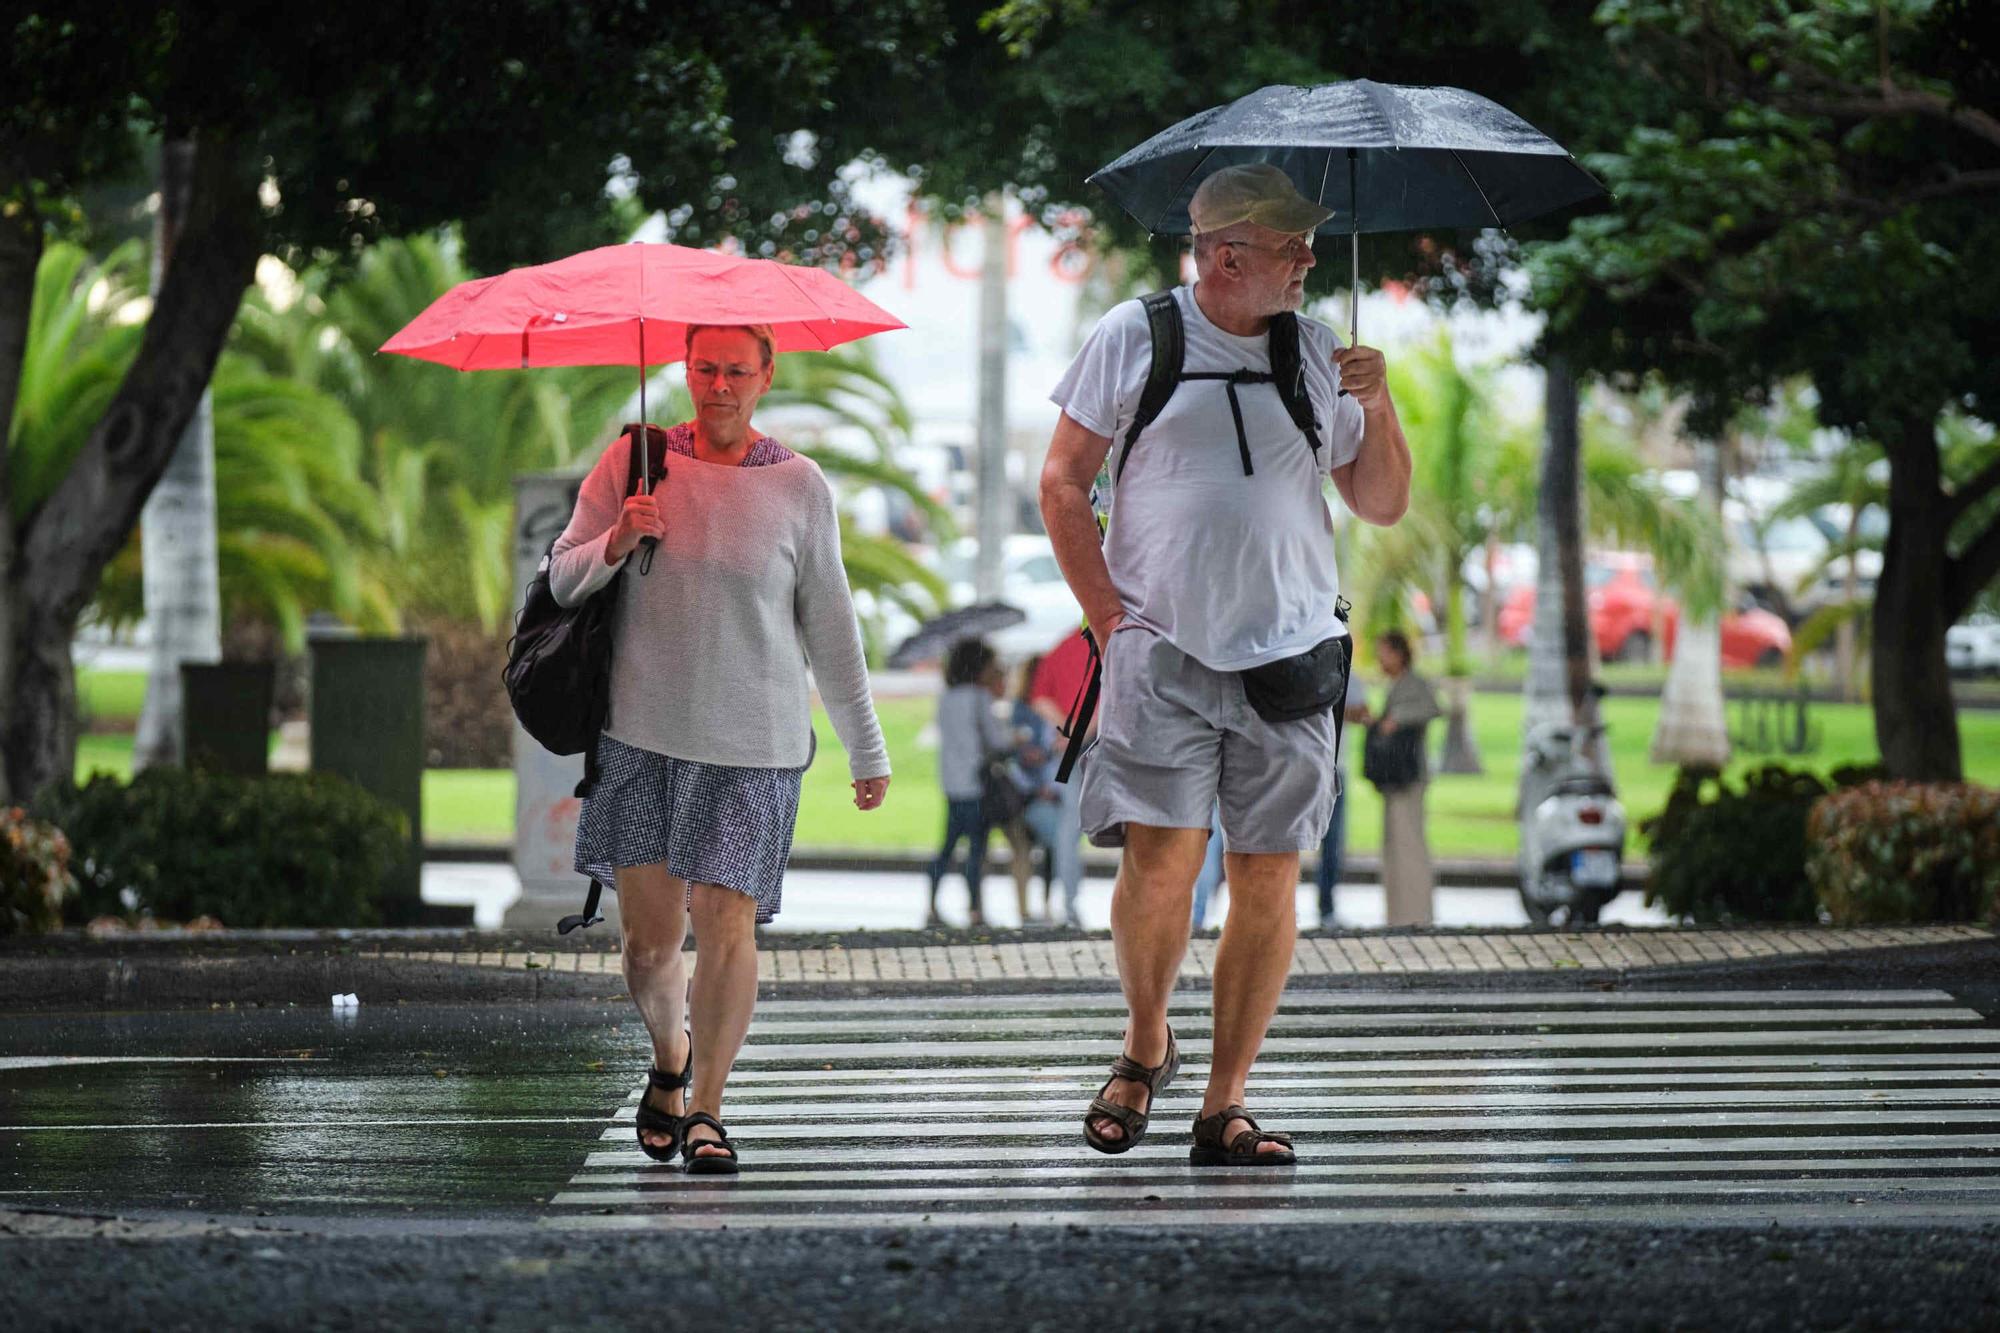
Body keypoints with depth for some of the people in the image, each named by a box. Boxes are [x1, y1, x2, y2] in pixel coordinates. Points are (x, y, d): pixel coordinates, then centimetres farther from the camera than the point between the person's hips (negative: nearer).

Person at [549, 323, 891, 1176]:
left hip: (754, 744, -1)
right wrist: (617, 542, -13)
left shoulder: (799, 487, 4)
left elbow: (829, 625, 11)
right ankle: (669, 1064, 31)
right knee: (648, 933, 2)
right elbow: (562, 581, 9)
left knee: (726, 921, -11)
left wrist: (867, 751, 14)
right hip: (641, 731, 1)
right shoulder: (635, 460, 5)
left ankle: (706, 1108, 2)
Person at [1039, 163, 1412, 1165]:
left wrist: (1377, 408, -3)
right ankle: (1145, 1046, 14)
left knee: (1268, 878, -1)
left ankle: (1224, 1105, 8)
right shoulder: (1135, 338, 2)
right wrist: (1111, 617, -3)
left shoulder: (1314, 352, 10)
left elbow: (1383, 507, 14)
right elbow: (1062, 483, 4)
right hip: (1160, 654, -3)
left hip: (1288, 657, 3)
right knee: (1162, 857, -13)